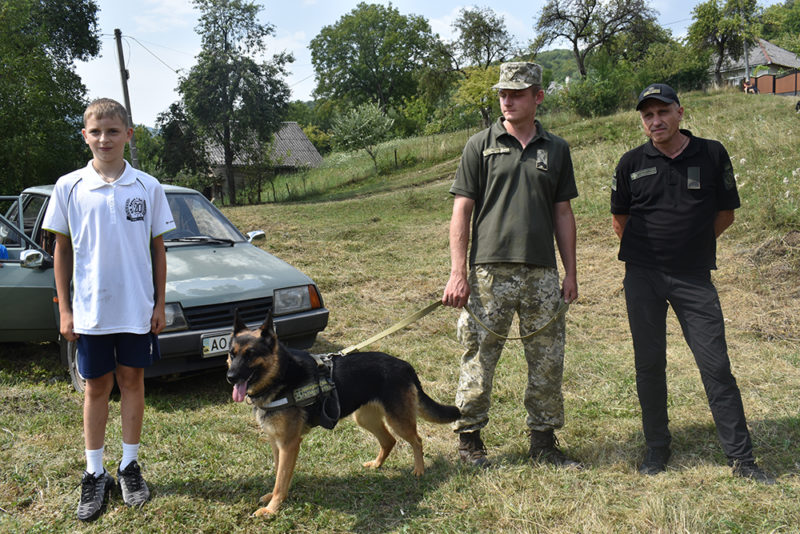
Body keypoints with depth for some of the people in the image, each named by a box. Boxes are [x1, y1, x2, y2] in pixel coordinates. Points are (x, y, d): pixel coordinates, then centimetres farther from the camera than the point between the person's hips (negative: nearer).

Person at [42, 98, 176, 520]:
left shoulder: (148, 188, -1)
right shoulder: (69, 188, -2)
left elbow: (157, 249, 4)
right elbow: (62, 251, 3)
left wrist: (159, 303, 1)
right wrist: (64, 309, 0)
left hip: (137, 308, 0)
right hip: (90, 309, 0)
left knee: (132, 380, 10)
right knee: (96, 386, 9)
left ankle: (129, 466, 24)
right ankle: (94, 474, 21)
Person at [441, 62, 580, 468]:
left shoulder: (556, 149, 12)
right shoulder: (481, 145, 4)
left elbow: (563, 213, 15)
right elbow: (462, 210, 0)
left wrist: (571, 272, 10)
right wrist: (458, 273, -7)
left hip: (543, 272, 3)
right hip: (490, 271, -3)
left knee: (548, 362, 7)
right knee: (479, 358, 2)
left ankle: (544, 441, 22)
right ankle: (469, 439, 18)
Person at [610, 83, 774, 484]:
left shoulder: (712, 155, 1)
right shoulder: (633, 163, 3)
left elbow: (725, 213, 9)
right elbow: (619, 218, 15)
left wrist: (691, 243, 6)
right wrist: (648, 247, 10)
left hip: (694, 277, -1)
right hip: (643, 275, 1)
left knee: (716, 365, -1)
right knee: (649, 364, 6)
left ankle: (741, 457, 8)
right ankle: (657, 448, 21)